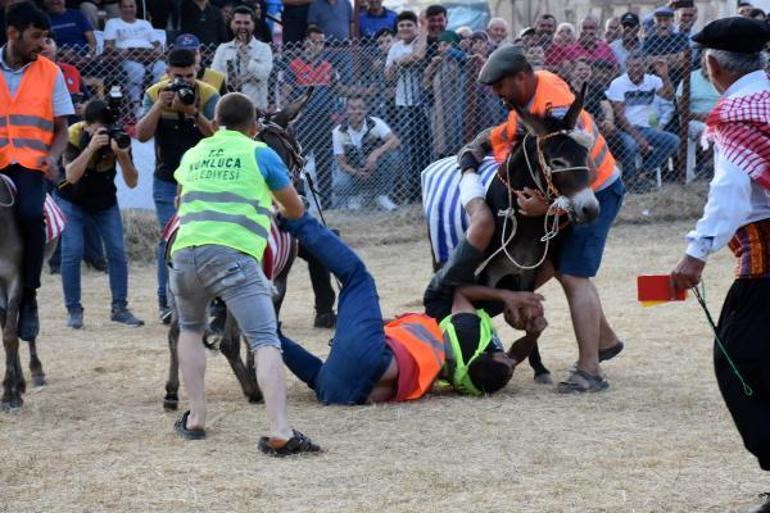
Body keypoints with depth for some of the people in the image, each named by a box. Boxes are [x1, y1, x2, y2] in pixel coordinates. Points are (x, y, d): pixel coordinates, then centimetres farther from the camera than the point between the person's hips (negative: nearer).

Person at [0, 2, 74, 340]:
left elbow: (61, 129, 12)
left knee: (30, 213, -29)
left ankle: (28, 296, -15)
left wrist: (52, 158, -8)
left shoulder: (50, 73, 8)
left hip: (30, 163, 0)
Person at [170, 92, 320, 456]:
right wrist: (276, 208, 44)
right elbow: (296, 210, 22)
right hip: (233, 254, -4)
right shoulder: (260, 155, 12)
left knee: (190, 330, 29)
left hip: (185, 251, 4)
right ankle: (280, 432, -26)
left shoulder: (192, 155, 24)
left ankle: (195, 419, 24)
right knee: (265, 342, -10)